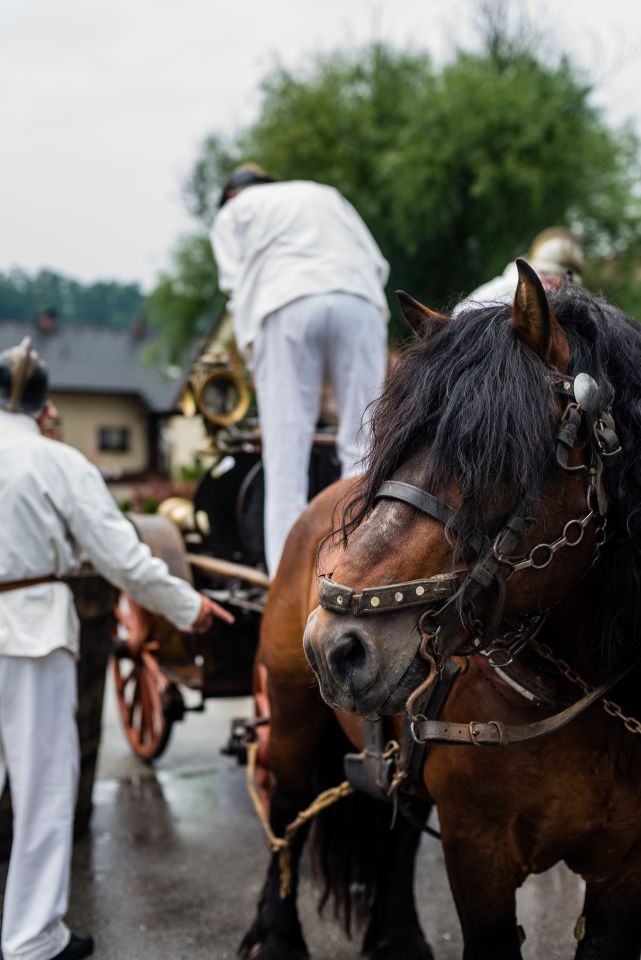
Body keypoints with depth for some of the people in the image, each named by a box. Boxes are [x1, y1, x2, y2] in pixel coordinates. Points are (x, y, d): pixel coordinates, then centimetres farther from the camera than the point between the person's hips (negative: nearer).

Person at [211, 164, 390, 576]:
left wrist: (252, 350, 8)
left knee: (286, 453, -3)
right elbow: (377, 264, 24)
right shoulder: (324, 193, 36)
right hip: (360, 300, 2)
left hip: (286, 309, -2)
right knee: (362, 446, 0)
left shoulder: (233, 211, 28)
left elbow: (238, 284, 11)